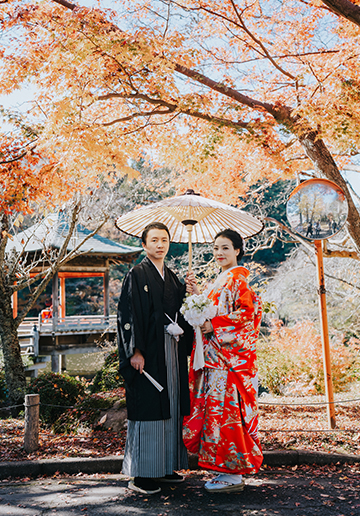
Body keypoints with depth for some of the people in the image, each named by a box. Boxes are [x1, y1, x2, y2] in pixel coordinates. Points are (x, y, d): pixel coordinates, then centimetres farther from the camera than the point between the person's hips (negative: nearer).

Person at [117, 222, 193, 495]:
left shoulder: (172, 278, 16)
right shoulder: (136, 275, -5)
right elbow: (128, 314, -11)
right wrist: (135, 351, -17)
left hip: (171, 350, 7)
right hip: (148, 353, -7)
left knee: (170, 408, 11)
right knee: (147, 408, -5)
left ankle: (165, 467, 22)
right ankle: (141, 475, 4)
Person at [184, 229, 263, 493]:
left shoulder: (238, 278, -8)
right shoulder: (221, 280, 20)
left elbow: (246, 314, -17)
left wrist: (214, 326, -18)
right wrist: (197, 293, 11)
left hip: (230, 356, -9)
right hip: (216, 356, 9)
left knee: (226, 407, -7)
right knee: (217, 408, 9)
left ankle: (233, 475, 3)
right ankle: (228, 470, 18)